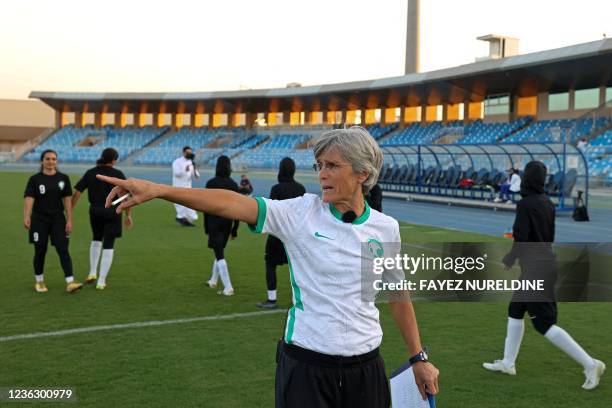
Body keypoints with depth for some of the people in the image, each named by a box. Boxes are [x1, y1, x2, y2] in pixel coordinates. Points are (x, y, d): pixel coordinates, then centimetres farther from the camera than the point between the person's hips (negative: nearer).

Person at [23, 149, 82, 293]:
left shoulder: (63, 178, 4)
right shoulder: (35, 179, -3)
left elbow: (67, 200, 4)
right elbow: (29, 199, -15)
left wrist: (69, 220, -1)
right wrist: (26, 217, -30)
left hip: (58, 219, 1)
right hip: (39, 221, -1)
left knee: (63, 250, -8)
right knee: (40, 251, 7)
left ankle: (70, 283, -14)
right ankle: (39, 282, 25)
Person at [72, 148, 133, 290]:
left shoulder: (90, 173, 0)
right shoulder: (117, 174, -8)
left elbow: (76, 193, -2)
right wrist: (128, 215, -2)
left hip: (95, 211, 3)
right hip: (112, 212, -3)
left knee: (96, 239, 28)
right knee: (108, 246, 5)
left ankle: (92, 273, 23)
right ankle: (101, 281, 4)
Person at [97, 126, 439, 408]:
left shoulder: (386, 228, 0)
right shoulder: (301, 213, -9)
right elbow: (231, 203, -22)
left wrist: (419, 358, 15)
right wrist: (157, 190, -33)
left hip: (365, 368, 3)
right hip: (306, 367, -2)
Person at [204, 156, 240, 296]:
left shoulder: (211, 183, -9)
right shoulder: (233, 184, 0)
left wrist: (206, 227, 2)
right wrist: (235, 229, 6)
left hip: (214, 222, -4)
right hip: (227, 222, 4)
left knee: (220, 254, -3)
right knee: (220, 251, 21)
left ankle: (228, 287, -10)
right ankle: (213, 280, 37)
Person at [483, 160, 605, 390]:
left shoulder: (525, 204, -16)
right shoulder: (547, 203, 8)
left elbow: (520, 237, -18)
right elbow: (550, 236, 13)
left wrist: (509, 259, -1)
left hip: (535, 268, -9)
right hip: (546, 261, 9)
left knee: (544, 323, -5)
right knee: (515, 311, 19)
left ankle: (590, 364, -6)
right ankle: (508, 363, 28)